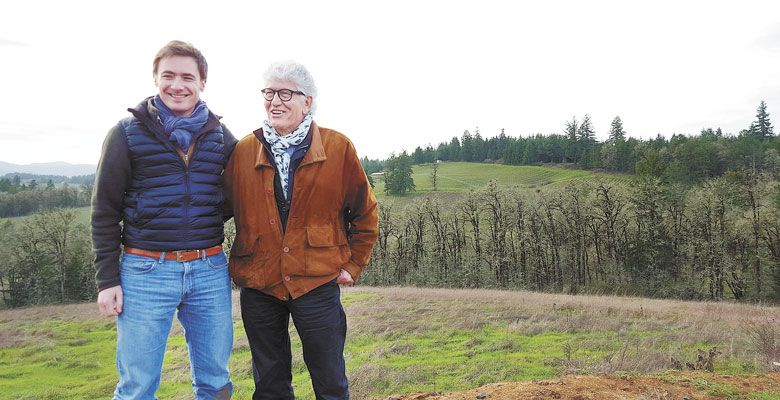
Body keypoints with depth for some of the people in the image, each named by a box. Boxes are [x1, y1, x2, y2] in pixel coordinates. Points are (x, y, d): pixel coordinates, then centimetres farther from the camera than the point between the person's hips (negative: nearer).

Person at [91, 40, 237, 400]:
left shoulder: (221, 137, 7)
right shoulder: (128, 133, 0)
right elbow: (105, 211, 1)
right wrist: (107, 279, -3)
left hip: (210, 272, 3)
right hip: (145, 272, -2)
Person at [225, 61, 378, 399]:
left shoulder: (338, 147, -3)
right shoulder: (243, 151, 4)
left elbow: (365, 212, 6)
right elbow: (228, 208, 14)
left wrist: (353, 265, 3)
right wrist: (238, 264, 9)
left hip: (317, 281, -2)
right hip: (257, 283, 3)